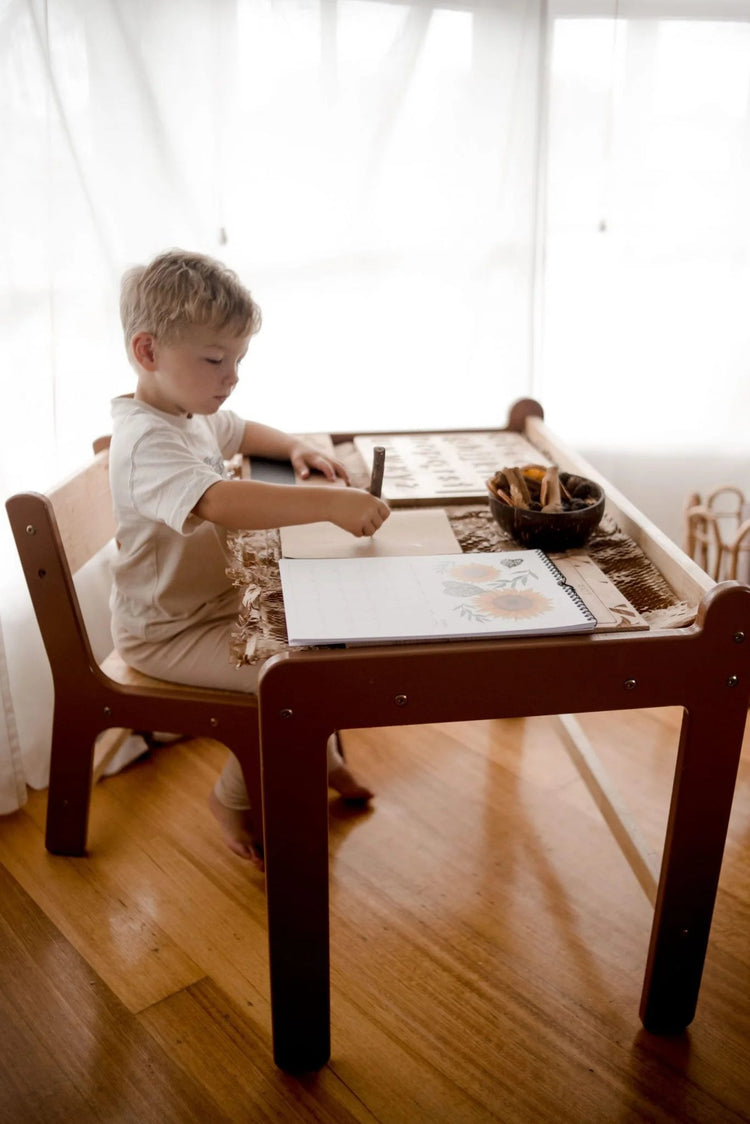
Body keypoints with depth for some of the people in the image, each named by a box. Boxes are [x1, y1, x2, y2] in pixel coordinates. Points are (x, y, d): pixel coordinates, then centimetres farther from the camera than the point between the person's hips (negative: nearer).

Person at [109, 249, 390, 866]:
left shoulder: (191, 412, 5)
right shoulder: (147, 441, -29)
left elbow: (241, 431, 27)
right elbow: (220, 502, -47)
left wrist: (297, 448, 6)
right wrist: (329, 503, -53)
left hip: (221, 597, 10)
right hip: (169, 631, -10)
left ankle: (320, 755, 28)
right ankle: (234, 799, 3)